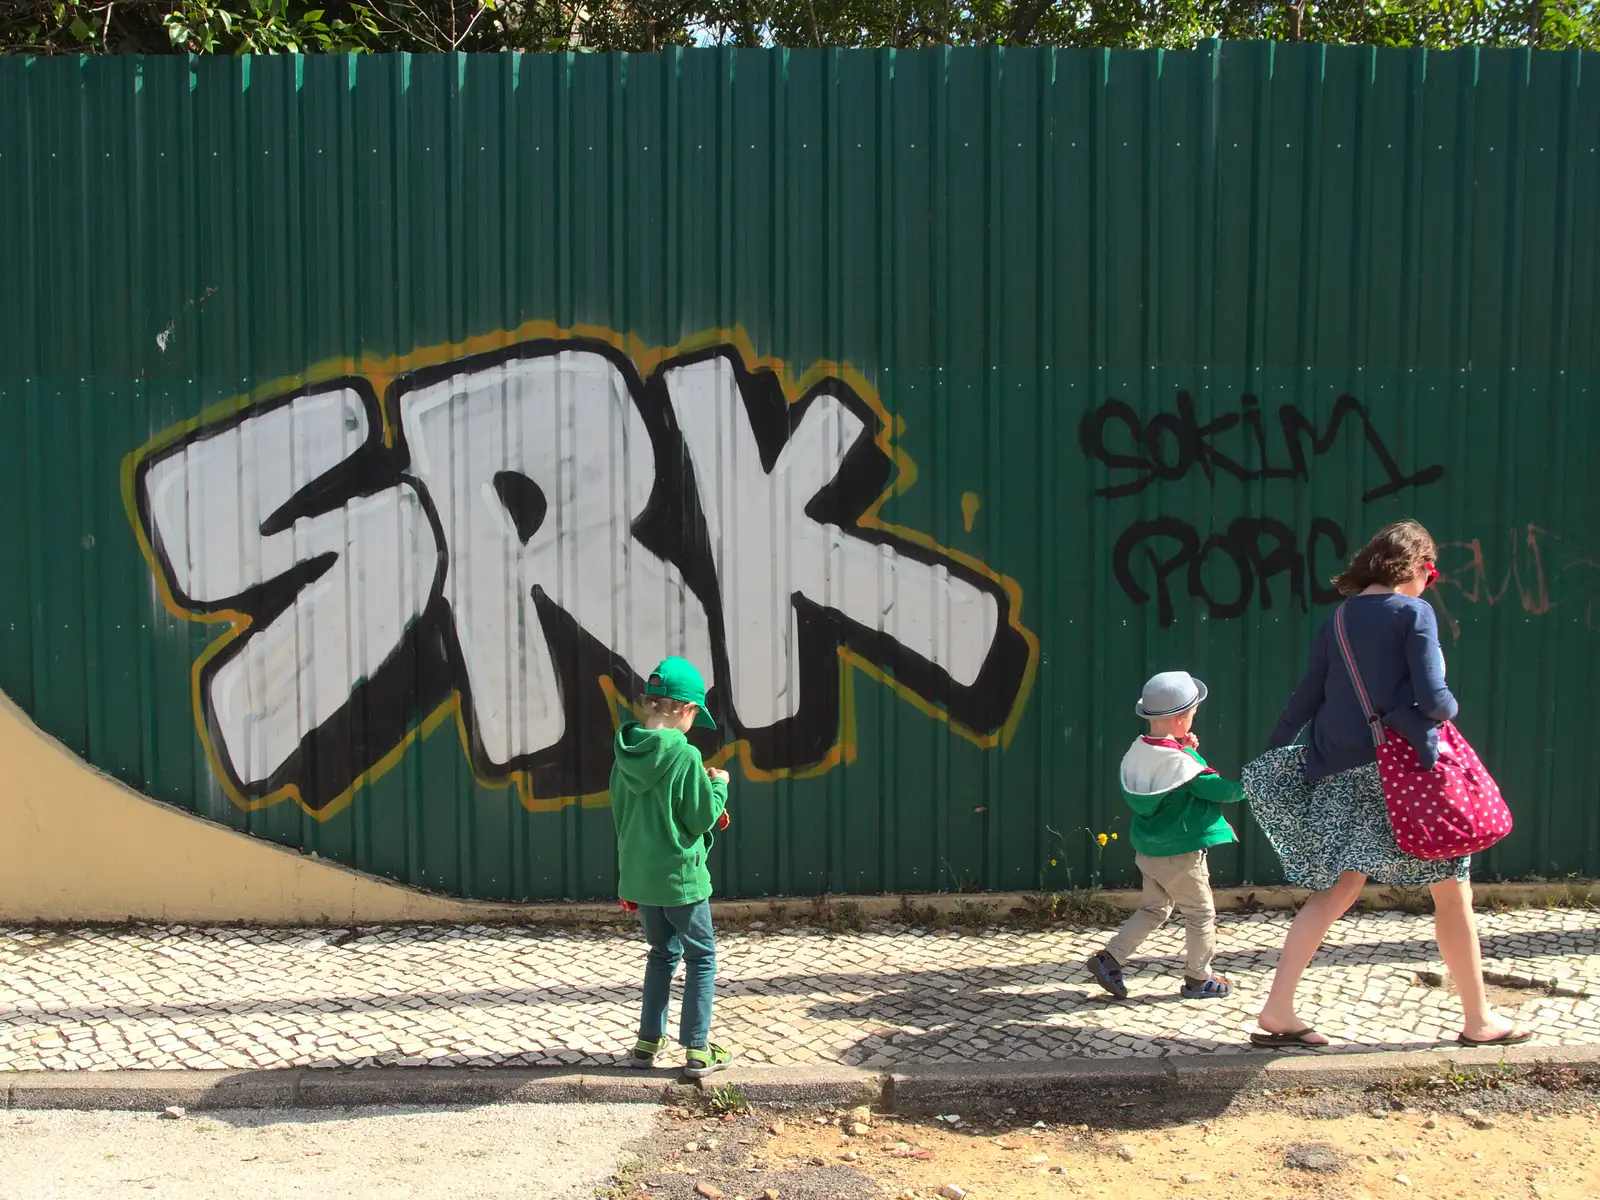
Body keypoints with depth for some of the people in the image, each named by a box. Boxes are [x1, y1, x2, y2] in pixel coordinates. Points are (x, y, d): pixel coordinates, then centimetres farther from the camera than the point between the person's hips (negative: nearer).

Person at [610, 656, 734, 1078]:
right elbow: (701, 820, -15)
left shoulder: (626, 754, 0)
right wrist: (719, 785, 3)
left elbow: (621, 817, 10)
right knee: (702, 956, 10)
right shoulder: (685, 755, -20)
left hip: (639, 875, 6)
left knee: (662, 952, 23)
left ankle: (648, 1042, 24)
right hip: (680, 877, -6)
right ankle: (697, 1050, 10)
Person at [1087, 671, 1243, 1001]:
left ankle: (1109, 958, 15)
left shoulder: (1138, 749, -2)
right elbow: (1220, 789, -17)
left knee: (1154, 909, 22)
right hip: (1180, 854, -8)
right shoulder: (1181, 761, -24)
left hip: (1147, 849, 8)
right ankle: (1198, 979, 23)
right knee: (1201, 914, 11)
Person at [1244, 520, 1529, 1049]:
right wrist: (1449, 708, 7)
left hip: (1341, 775, 6)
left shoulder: (1336, 622, 9)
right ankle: (1478, 1020, 20)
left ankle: (1277, 1011, 5)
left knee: (1336, 891, 11)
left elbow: (1303, 702, 11)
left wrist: (1272, 762, 18)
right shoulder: (1414, 612, -8)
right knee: (1452, 888, 9)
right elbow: (1433, 698, -16)